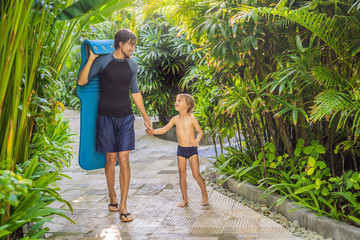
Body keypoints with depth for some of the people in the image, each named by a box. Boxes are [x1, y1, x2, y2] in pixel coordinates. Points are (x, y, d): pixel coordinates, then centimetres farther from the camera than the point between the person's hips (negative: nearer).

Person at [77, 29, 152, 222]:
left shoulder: (132, 65, 9)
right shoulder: (103, 61, -4)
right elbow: (82, 81, -8)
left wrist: (145, 117, 19)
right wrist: (91, 58, -16)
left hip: (125, 117, 3)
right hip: (106, 117, -2)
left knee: (124, 160, -5)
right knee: (111, 159, 4)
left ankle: (123, 207, -1)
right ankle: (112, 198, 25)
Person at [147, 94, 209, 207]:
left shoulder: (192, 118, -9)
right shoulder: (175, 119, 2)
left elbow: (200, 131, -2)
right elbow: (164, 129, 6)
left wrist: (197, 139, -22)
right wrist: (153, 131, -10)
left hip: (192, 149, -4)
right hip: (181, 150, 4)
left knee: (196, 175, -5)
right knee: (182, 175, 6)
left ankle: (205, 195, 15)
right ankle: (184, 199, 18)